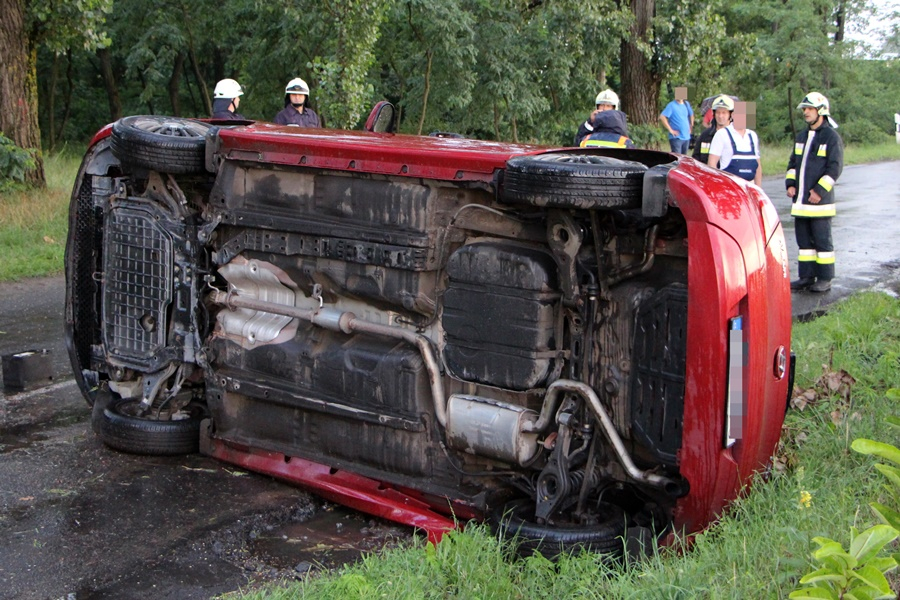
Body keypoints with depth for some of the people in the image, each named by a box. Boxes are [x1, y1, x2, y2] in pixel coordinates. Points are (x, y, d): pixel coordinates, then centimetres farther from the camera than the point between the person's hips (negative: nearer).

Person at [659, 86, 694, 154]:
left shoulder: (686, 104, 11)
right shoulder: (672, 105, -9)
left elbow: (691, 115, 29)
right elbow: (662, 117, -18)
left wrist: (691, 127, 18)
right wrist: (670, 130, -17)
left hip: (686, 137, 7)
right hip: (676, 137, -7)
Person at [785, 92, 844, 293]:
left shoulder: (832, 137, -6)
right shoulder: (801, 137, 16)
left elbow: (835, 168, -10)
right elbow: (793, 163, 22)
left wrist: (819, 190, -16)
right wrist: (790, 184, 6)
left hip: (819, 200, -7)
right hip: (800, 200, 7)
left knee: (822, 239, -1)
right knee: (804, 239, 9)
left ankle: (825, 279, 5)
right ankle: (806, 276, 16)